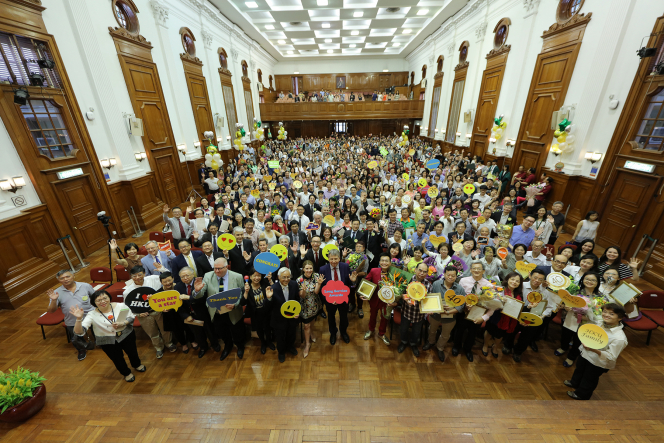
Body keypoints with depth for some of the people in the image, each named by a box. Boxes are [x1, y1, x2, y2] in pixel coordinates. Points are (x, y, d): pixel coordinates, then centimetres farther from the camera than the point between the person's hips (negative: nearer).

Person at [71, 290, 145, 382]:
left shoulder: (121, 306, -18)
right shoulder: (92, 315, -20)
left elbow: (131, 317, -5)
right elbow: (79, 332, -27)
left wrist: (122, 323, -24)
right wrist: (79, 319, -42)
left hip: (126, 335, 1)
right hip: (108, 342, 0)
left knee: (132, 352, 21)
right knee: (117, 360, 17)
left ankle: (137, 364, 57)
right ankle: (126, 373, 50)